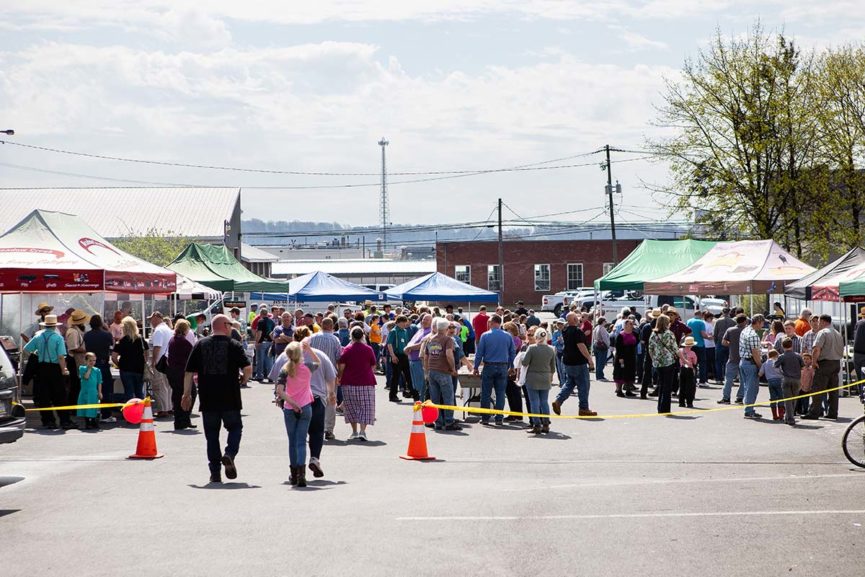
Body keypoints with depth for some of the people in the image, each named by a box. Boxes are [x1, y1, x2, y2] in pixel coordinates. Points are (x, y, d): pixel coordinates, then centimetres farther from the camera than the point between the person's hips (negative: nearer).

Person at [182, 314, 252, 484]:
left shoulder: (200, 345, 6)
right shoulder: (234, 345, -2)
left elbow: (189, 372, 4)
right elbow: (248, 369, -10)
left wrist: (187, 394, 11)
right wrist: (243, 379, 11)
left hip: (207, 400, 2)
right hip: (230, 399, -2)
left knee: (211, 435, 9)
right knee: (235, 427, 15)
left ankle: (215, 473, 6)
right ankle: (229, 454, -11)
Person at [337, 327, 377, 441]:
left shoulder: (347, 349, -3)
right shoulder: (368, 349, 0)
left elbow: (341, 366, -5)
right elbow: (373, 366, 5)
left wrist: (339, 377, 11)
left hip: (349, 383, 0)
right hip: (366, 382, 0)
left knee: (351, 407, 13)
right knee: (365, 407, 1)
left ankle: (354, 432, 14)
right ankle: (362, 431, -13)